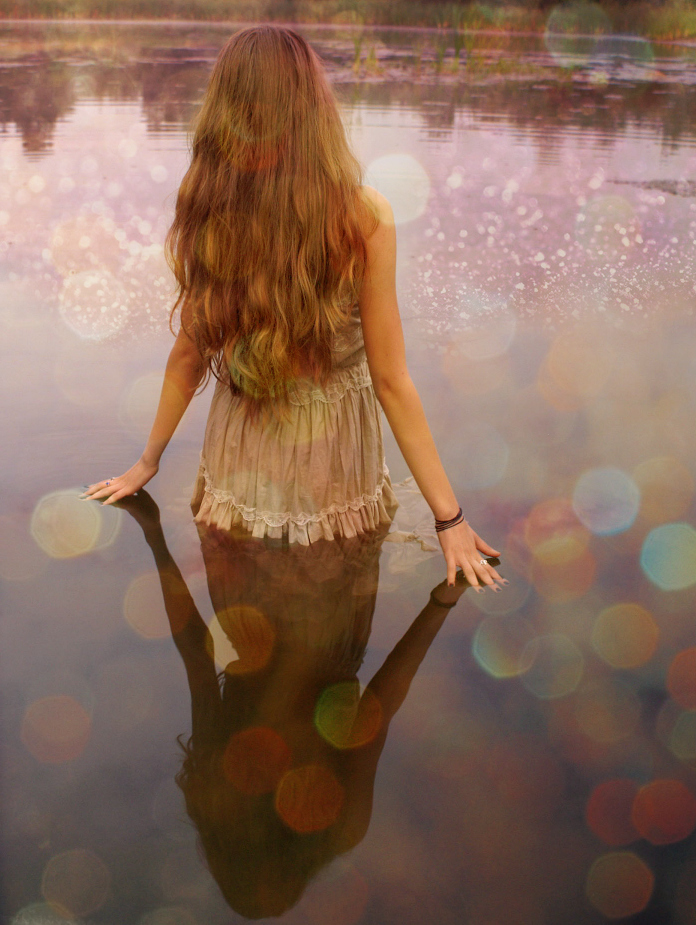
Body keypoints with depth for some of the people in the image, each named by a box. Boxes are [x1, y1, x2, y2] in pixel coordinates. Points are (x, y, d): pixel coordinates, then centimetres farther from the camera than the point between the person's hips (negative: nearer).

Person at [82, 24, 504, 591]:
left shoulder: (206, 212, -14)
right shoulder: (365, 217, -22)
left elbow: (189, 353, -3)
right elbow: (391, 380, -19)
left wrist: (149, 461, 15)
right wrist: (450, 518, -10)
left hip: (240, 460, 2)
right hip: (334, 464, -2)